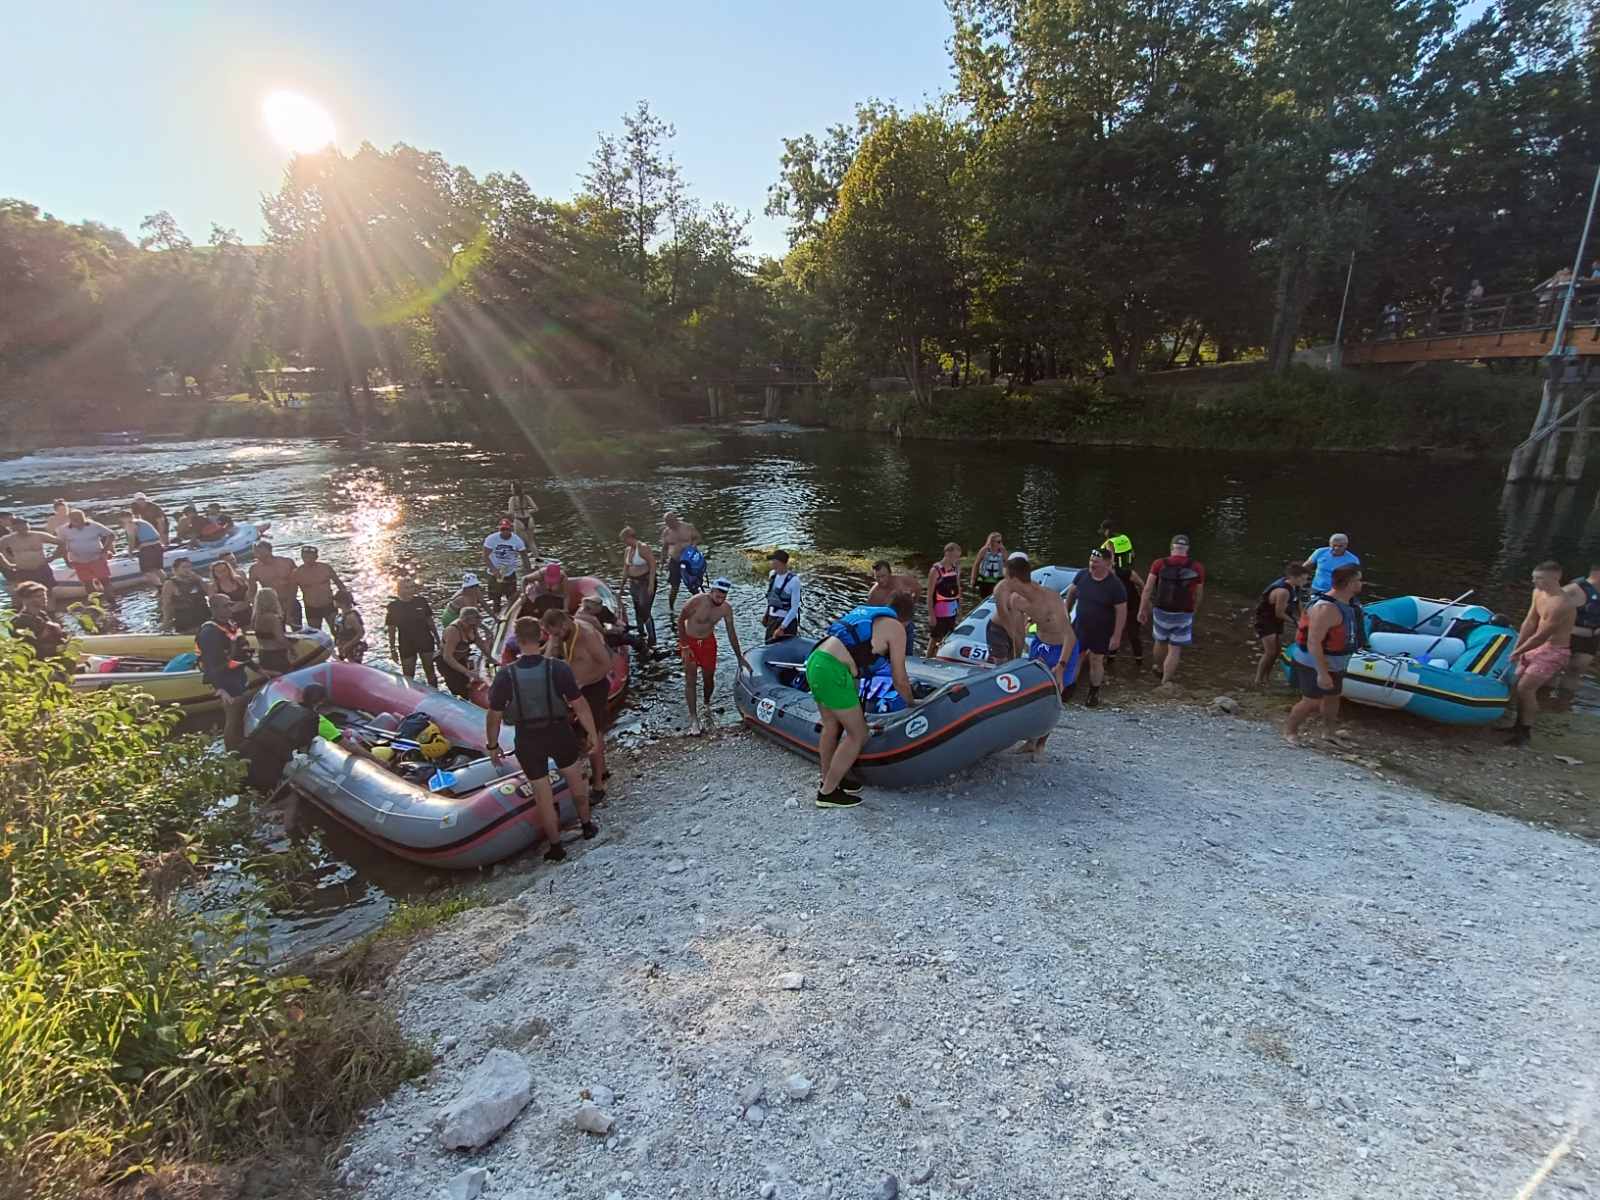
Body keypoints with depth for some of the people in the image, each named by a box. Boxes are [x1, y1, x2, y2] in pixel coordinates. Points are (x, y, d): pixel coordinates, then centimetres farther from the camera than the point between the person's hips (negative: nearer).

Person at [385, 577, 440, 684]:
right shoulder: (393, 606, -5)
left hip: (426, 642, 1)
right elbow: (391, 630, -1)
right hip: (406, 646, -1)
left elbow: (430, 622, 5)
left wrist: (438, 639, 6)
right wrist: (392, 649, -1)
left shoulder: (421, 601, -2)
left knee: (430, 672, 10)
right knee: (408, 676, 5)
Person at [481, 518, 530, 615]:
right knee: (495, 601, 6)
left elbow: (525, 558, -4)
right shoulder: (491, 539, -13)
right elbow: (485, 557, -15)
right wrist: (494, 570, -29)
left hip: (510, 574, 1)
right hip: (494, 574, 0)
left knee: (513, 599, -1)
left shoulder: (517, 540, -9)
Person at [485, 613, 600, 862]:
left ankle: (556, 847, 28)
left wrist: (492, 746, 6)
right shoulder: (558, 668, -19)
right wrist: (593, 735, -2)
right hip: (559, 732, 0)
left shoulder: (505, 674, -18)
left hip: (528, 739, 0)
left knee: (542, 794, 15)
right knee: (575, 779, 25)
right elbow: (579, 705, -14)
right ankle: (586, 825, 42)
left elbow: (493, 716, -10)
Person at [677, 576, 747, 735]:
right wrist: (684, 646, -16)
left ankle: (707, 705, 39)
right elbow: (680, 621, -16)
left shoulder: (726, 608, -15)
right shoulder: (696, 601, -29)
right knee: (690, 679, -7)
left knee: (709, 677, 10)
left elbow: (731, 633, -4)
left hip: (708, 642, 3)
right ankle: (693, 719, -3)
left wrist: (739, 657, -1)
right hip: (689, 641, -3)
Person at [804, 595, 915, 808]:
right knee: (858, 735, 5)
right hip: (832, 671, -8)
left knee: (832, 725, 24)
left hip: (814, 662, 9)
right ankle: (827, 792, 11)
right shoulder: (896, 628, 4)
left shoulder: (865, 611, 25)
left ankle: (827, 779, 37)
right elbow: (899, 680, 6)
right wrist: (911, 702, 26)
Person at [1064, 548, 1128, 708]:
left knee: (1096, 660, 10)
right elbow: (1071, 592, 11)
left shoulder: (1115, 585, -18)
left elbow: (1122, 612, -15)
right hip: (1079, 627, 3)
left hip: (1101, 632, -3)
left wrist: (1116, 636, -16)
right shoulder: (1082, 575, -7)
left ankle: (1094, 693, 29)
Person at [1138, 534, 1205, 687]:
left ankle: (1160, 669, 46)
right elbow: (1199, 594, 1)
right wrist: (1194, 610, 19)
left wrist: (1142, 610, -8)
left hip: (1161, 611, 1)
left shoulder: (1159, 564, -10)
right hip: (1184, 615, -1)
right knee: (1175, 649, 6)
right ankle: (1166, 681, 6)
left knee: (1160, 642, 23)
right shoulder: (1197, 568, -9)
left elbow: (1147, 589, -13)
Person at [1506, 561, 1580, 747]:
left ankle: (1525, 733, -1)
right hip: (1537, 647, 8)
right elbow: (1530, 622, 7)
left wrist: (1518, 652, -12)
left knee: (1525, 688, -14)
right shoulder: (1538, 593, -1)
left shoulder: (1562, 604, -27)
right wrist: (1517, 647, 4)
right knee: (1518, 684, 12)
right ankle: (1519, 723, 27)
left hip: (1554, 652, -8)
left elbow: (1542, 635, -22)